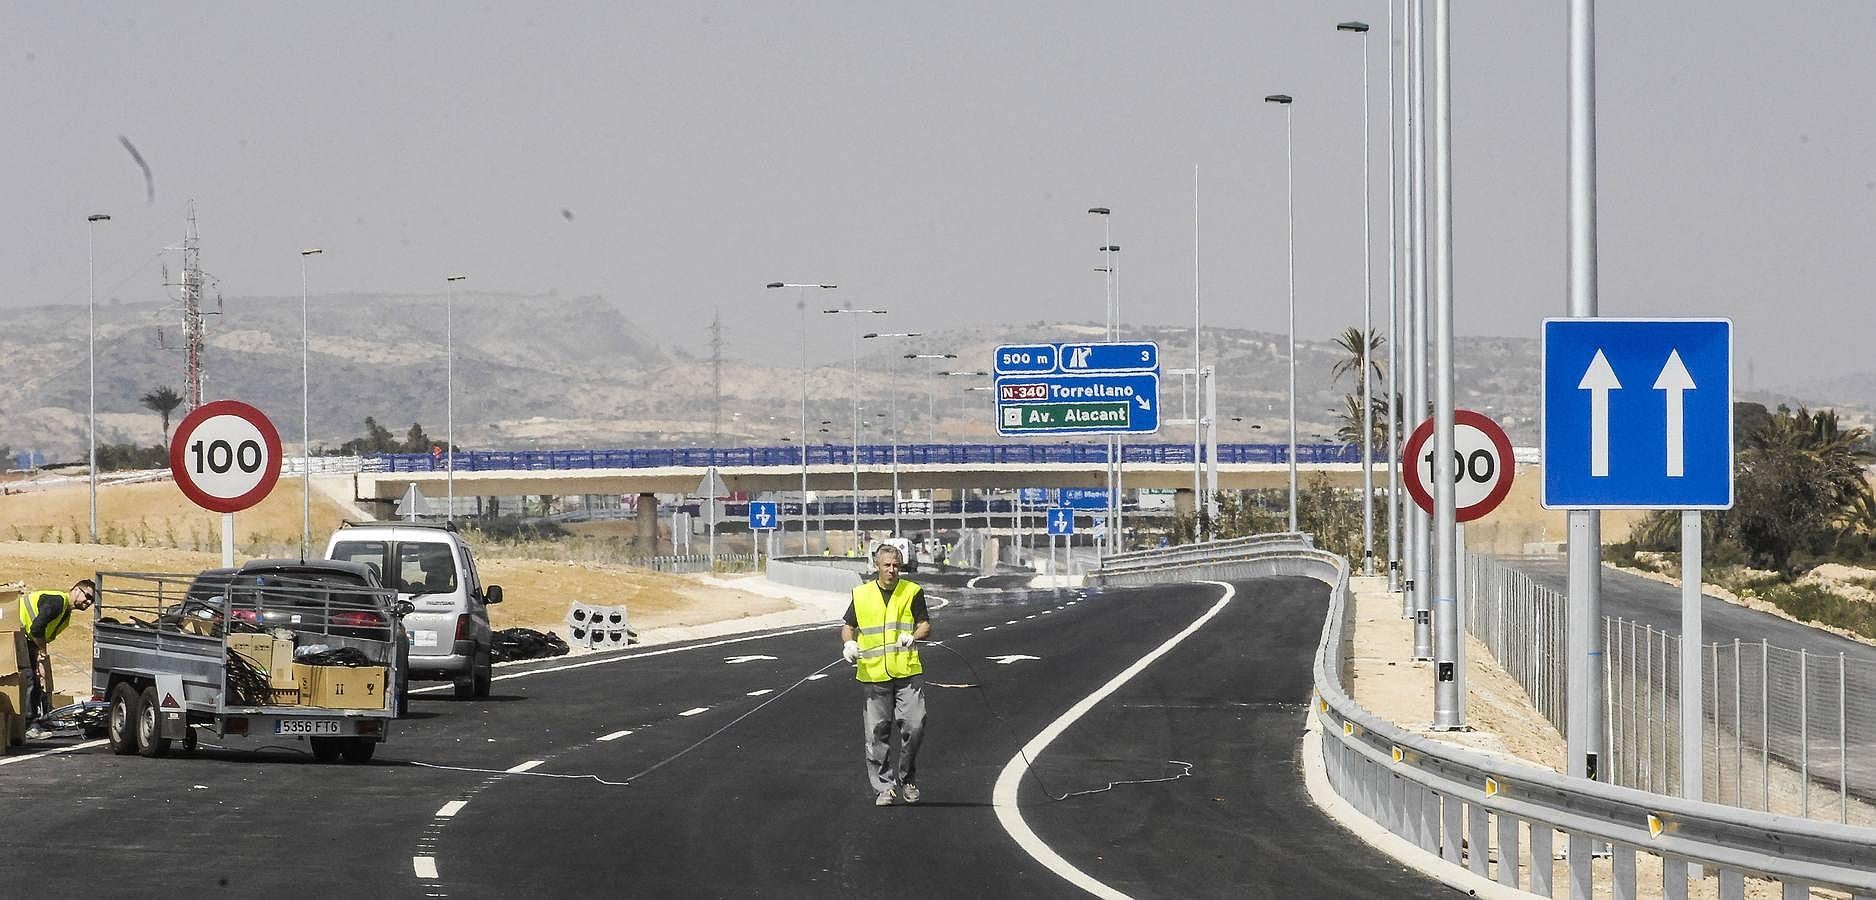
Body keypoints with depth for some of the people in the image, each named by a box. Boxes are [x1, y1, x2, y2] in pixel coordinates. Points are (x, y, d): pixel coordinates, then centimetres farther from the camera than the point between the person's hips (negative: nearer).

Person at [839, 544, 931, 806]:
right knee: (877, 733, 2)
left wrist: (913, 637, -18)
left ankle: (906, 779, 9)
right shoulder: (861, 595, 8)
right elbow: (848, 626, 17)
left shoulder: (912, 592, 5)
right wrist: (849, 644, -4)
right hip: (873, 675, 1)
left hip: (907, 672, -1)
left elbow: (926, 625, 3)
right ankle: (884, 786, 12)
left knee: (914, 725, -10)